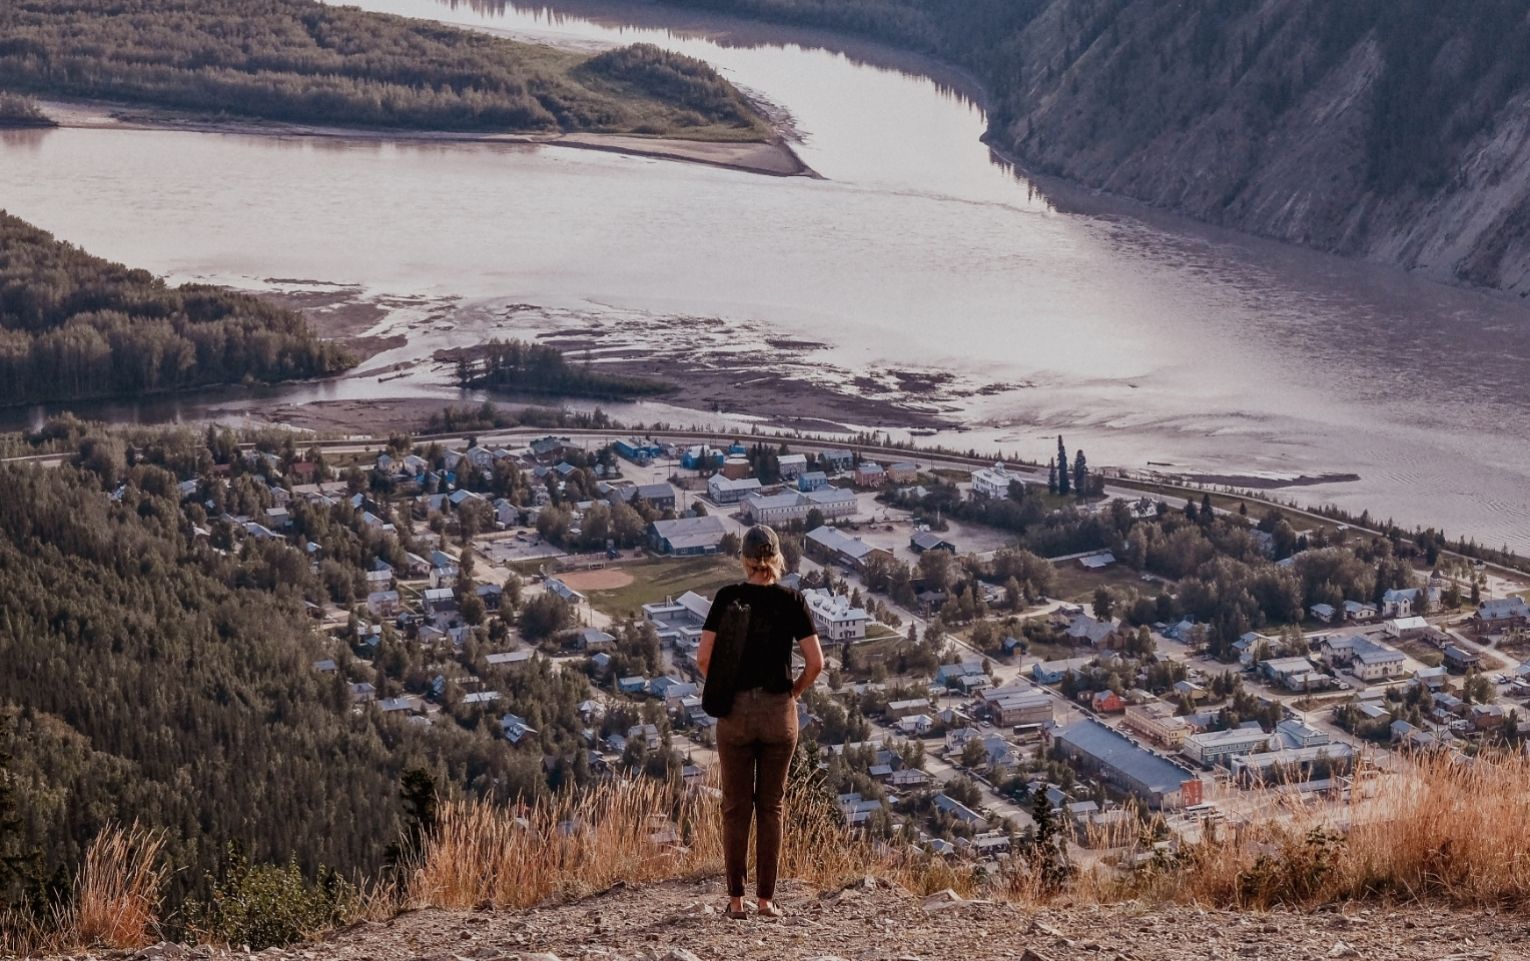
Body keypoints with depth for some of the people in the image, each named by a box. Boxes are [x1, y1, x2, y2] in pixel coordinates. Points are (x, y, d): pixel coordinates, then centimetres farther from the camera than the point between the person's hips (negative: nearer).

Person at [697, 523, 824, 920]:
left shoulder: (728, 598, -3)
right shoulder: (792, 601, -3)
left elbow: (704, 656, -9)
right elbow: (815, 661, -7)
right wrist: (795, 691, 9)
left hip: (735, 710, 0)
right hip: (779, 710, 0)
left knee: (736, 805, 7)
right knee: (771, 805, 9)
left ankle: (736, 898, 7)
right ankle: (765, 898, 8)